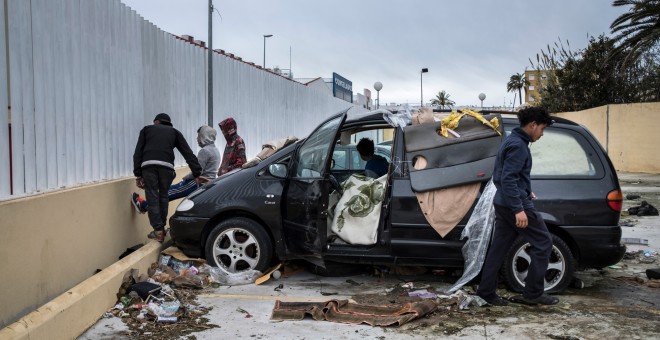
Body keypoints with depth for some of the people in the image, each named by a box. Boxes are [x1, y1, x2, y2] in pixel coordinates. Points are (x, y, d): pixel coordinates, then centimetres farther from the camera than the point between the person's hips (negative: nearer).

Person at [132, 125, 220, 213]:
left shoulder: (205, 151, -17)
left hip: (199, 183, -9)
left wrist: (185, 177, -2)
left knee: (171, 191, 2)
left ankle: (144, 205, 13)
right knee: (172, 189, 12)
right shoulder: (215, 150, 14)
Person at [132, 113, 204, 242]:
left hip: (148, 164, -1)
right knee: (163, 196, 15)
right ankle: (161, 228, 19)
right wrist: (197, 174, 13)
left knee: (152, 197, 3)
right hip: (166, 165, 1)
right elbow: (188, 153, 17)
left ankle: (158, 230, -2)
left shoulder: (147, 129, 28)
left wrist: (138, 174, 13)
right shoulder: (174, 132, 27)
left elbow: (138, 152, 17)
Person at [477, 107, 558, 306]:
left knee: (498, 248, 10)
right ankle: (533, 293, 4)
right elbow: (508, 179, -24)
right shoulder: (518, 145, -15)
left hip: (502, 204, 10)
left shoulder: (512, 141, 17)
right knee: (543, 242, 0)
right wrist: (519, 209, -27)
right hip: (514, 205, -10)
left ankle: (486, 292, 13)